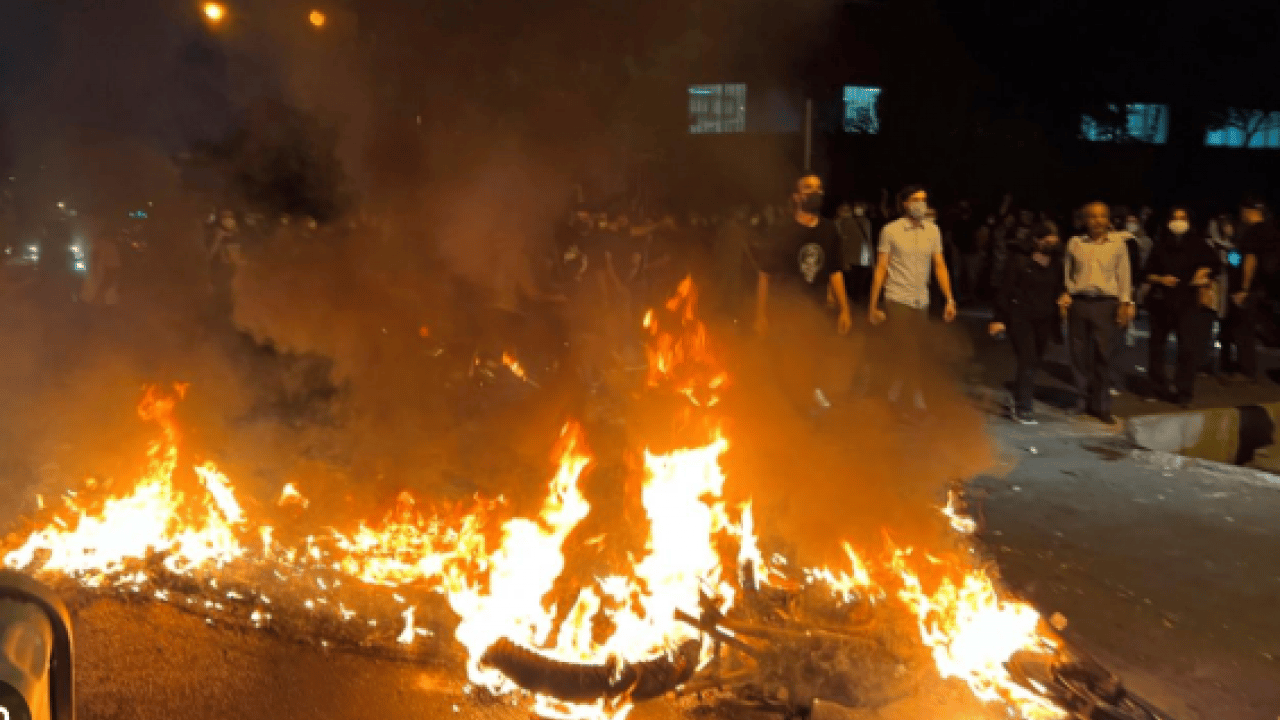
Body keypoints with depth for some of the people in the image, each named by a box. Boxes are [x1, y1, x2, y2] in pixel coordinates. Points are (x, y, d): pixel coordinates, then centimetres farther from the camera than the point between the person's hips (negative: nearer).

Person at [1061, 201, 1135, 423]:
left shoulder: (1117, 241, 2)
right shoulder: (1075, 243, 5)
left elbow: (1124, 273, 4)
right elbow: (1067, 273, 14)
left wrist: (1125, 303, -1)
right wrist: (1066, 295, 3)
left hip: (1106, 305, -1)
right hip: (1079, 303, 2)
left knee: (1103, 355, -1)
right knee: (1080, 354, 5)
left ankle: (1101, 405, 9)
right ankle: (1084, 398, 18)